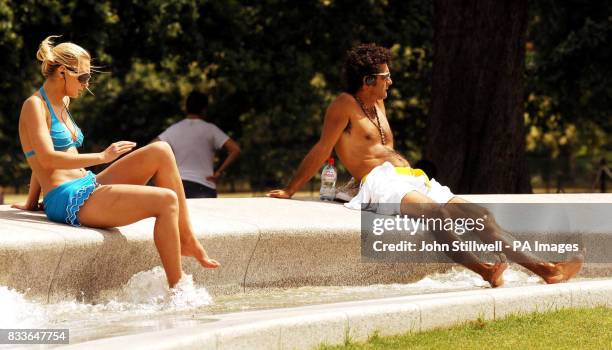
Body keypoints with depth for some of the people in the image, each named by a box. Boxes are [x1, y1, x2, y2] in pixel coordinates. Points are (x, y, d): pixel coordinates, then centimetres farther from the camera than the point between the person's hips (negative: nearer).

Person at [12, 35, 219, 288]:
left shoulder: (62, 103, 20)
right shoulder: (34, 106, -8)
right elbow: (47, 159, -21)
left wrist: (32, 203, 24)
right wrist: (102, 157, -21)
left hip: (88, 188, 9)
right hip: (68, 200, -9)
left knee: (161, 152, -5)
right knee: (166, 201, -22)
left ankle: (186, 240, -4)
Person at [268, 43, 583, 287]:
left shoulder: (378, 105, 25)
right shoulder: (345, 105, -1)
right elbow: (321, 151, -4)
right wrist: (289, 191, -7)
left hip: (414, 180, 9)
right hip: (380, 182, -9)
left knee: (480, 214, -8)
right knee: (434, 211, -38)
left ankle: (540, 267, -21)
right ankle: (484, 271, -58)